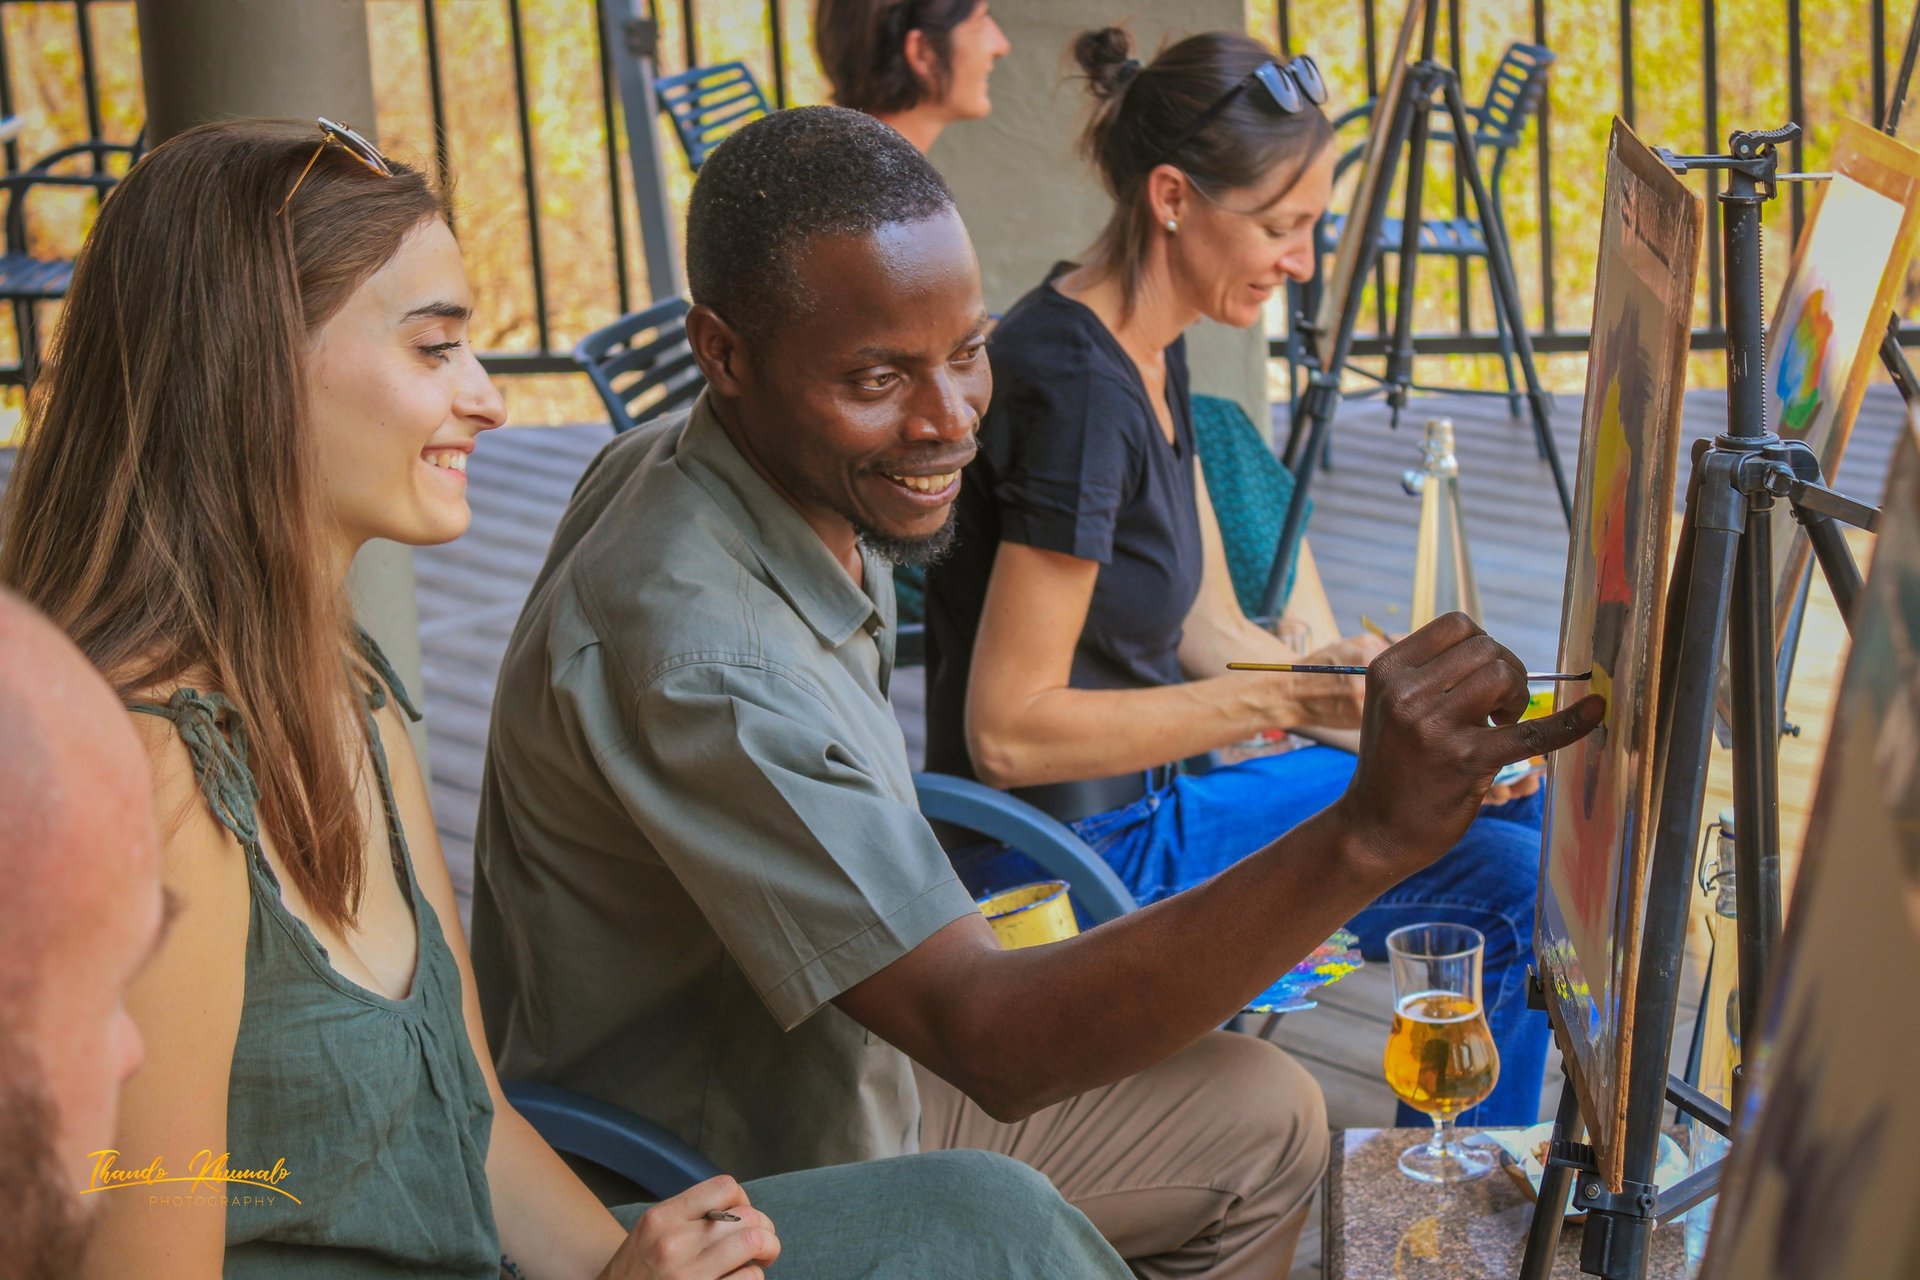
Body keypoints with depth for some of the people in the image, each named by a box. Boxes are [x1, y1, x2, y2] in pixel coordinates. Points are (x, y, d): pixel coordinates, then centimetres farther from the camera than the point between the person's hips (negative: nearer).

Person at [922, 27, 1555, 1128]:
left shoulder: (1151, 354, 6)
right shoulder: (1072, 387, -24)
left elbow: (1209, 634, 9)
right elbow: (1007, 731, -27)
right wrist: (1291, 695, -27)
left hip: (1147, 805, 10)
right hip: (1077, 864, -10)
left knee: (1517, 803, 16)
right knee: (1511, 887, -12)